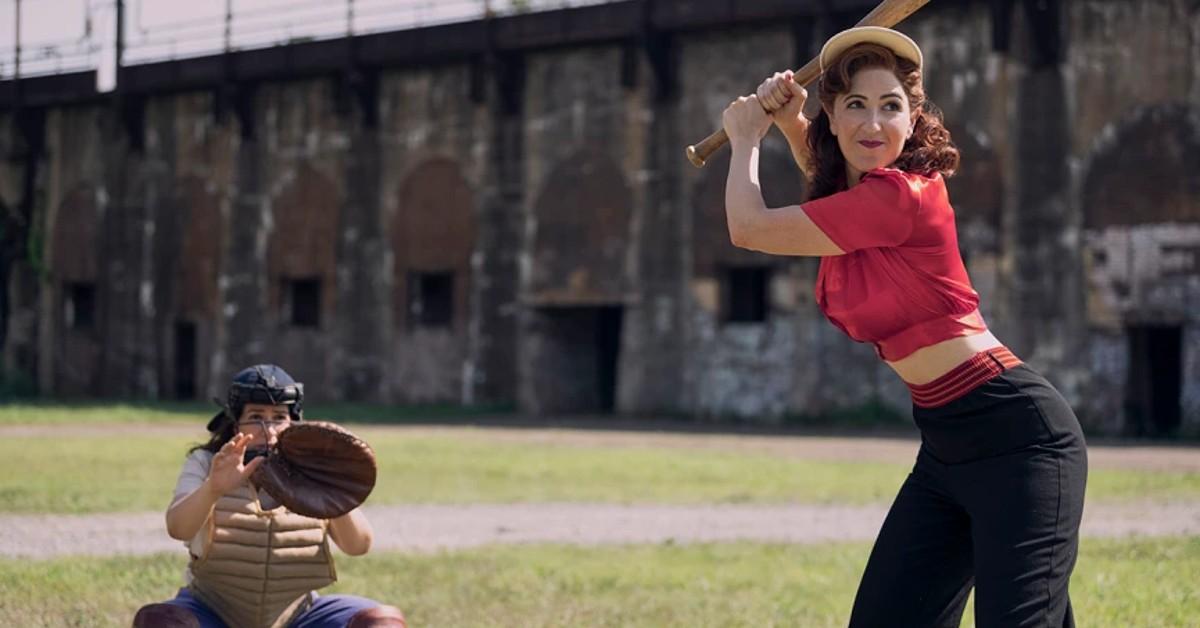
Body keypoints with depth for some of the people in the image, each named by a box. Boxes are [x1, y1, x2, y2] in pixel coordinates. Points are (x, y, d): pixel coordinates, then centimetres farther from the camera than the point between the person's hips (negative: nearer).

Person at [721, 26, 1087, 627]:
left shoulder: (905, 196, -17)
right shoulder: (855, 196, 9)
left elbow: (748, 228, -11)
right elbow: (833, 177, 37)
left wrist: (746, 137, 8)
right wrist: (789, 121, 16)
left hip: (1016, 436, -9)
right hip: (944, 447, 9)